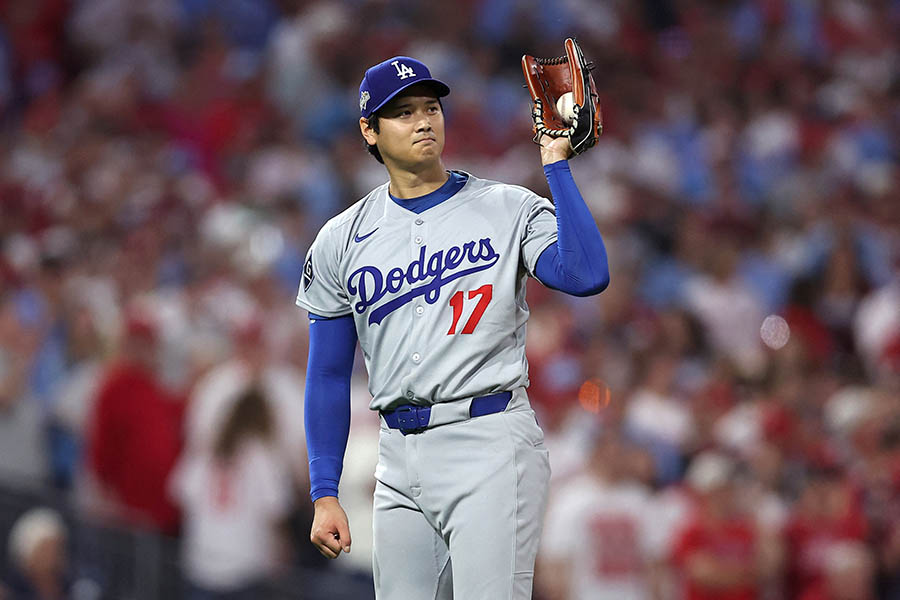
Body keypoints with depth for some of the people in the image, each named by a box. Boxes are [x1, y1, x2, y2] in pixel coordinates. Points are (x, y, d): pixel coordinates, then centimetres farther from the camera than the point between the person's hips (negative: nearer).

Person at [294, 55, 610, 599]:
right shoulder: (341, 241, 11)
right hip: (400, 455, 4)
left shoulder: (509, 209, 2)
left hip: (491, 438, -4)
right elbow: (330, 376, 13)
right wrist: (325, 494, 6)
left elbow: (587, 276, -16)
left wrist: (556, 164, -13)